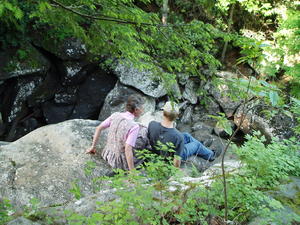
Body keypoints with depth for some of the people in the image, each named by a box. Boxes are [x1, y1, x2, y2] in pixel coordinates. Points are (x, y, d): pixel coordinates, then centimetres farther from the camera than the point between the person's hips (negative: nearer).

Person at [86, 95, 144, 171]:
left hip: (108, 155, 7)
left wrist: (93, 147, 13)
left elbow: (98, 128, 0)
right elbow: (128, 150, -30)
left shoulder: (115, 115, -7)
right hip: (121, 162, -7)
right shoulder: (134, 126, -25)